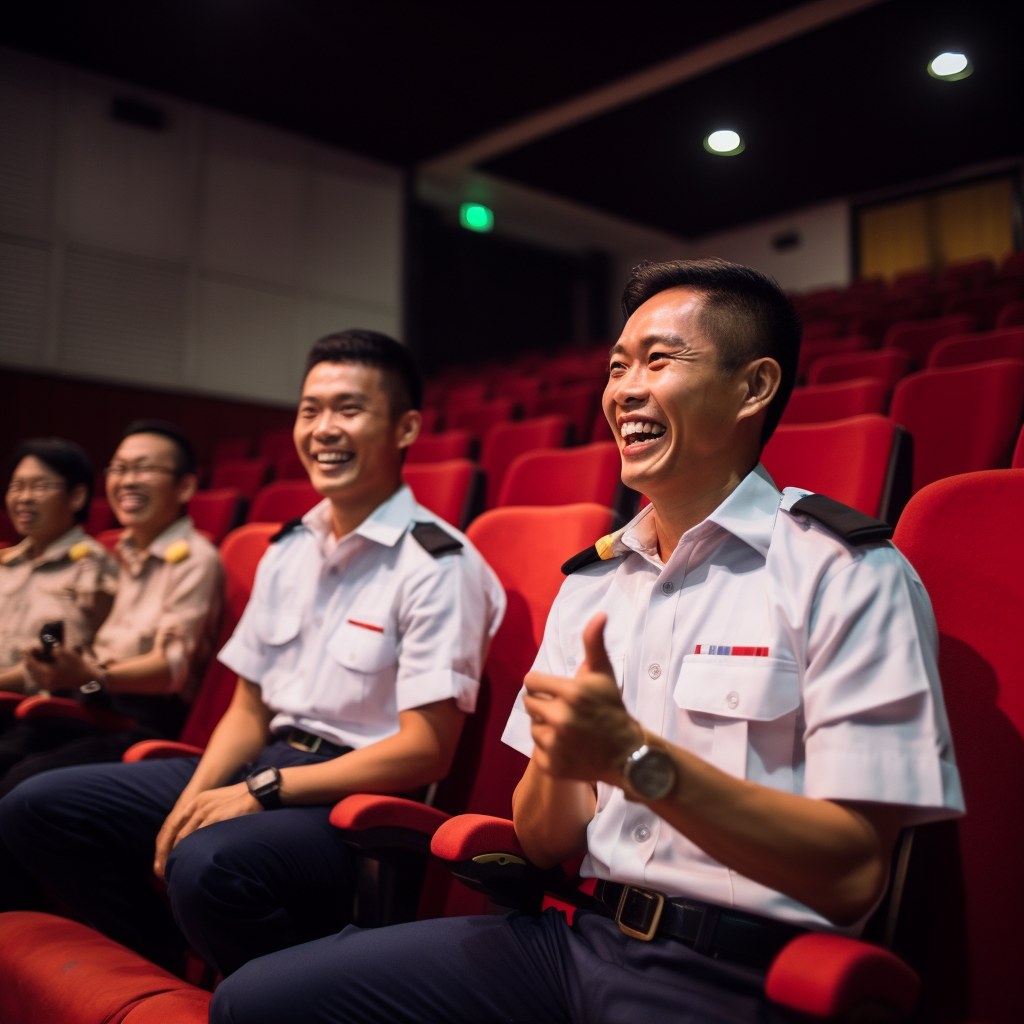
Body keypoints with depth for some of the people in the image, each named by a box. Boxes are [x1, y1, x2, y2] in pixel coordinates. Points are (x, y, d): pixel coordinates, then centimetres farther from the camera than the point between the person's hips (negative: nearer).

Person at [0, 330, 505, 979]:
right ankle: (180, 975, 11)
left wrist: (262, 790, -16)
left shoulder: (438, 565, -12)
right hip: (268, 771, 8)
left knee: (208, 865, -36)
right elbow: (250, 710, 15)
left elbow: (426, 751, -16)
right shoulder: (289, 549, 12)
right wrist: (196, 796, -4)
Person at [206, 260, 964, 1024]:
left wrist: (635, 756, -23)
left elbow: (852, 875, -14)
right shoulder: (591, 581, 11)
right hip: (580, 929, 7)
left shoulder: (848, 573, -7)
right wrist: (558, 757, -12)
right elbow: (547, 845, 11)